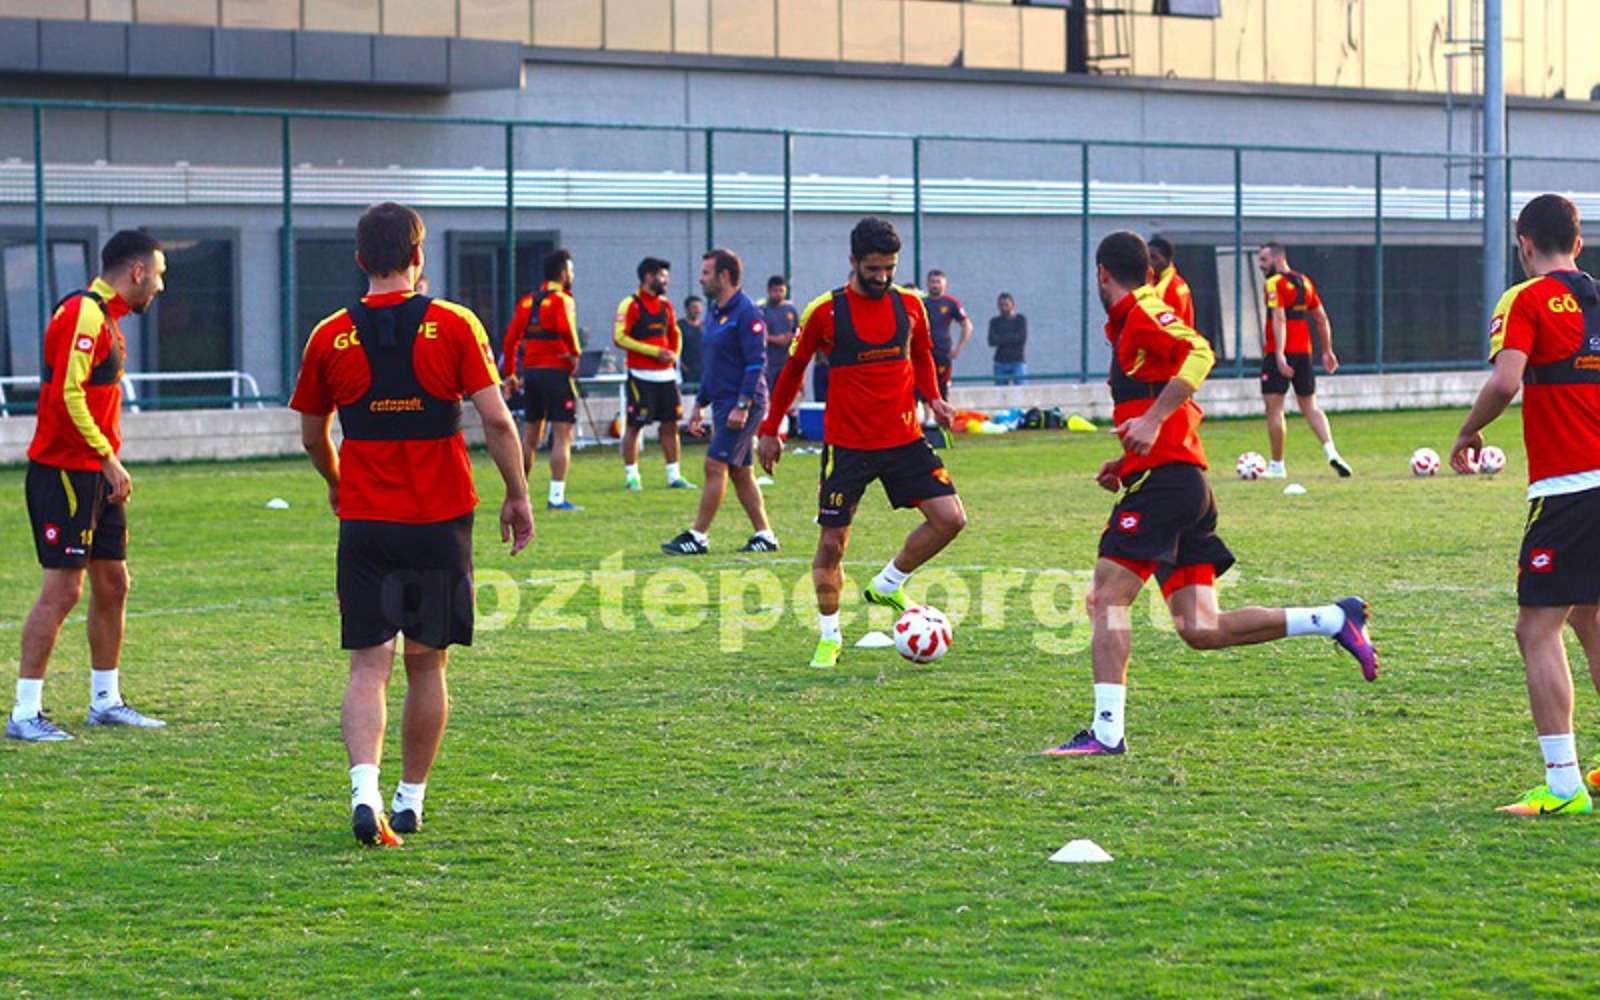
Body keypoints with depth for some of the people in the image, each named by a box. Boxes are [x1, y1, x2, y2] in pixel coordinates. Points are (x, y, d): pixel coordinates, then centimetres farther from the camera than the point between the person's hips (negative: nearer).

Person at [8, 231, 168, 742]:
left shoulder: (106, 316, 16)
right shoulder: (84, 314, -15)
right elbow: (68, 395, -22)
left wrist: (110, 461, 13)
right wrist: (109, 458, -20)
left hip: (96, 476, 10)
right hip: (65, 472, -10)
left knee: (112, 583, 13)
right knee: (63, 589, -9)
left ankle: (106, 700, 23)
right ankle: (25, 713, -6)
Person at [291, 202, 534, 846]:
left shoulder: (331, 337, 0)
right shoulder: (453, 326, -4)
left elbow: (313, 436, 12)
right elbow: (496, 420, -9)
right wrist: (517, 496, 3)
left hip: (365, 524, 0)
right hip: (441, 522, 0)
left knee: (369, 666, -1)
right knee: (427, 664, 12)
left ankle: (365, 791, -22)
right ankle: (411, 799, 20)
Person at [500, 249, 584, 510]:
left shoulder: (526, 302, 12)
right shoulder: (562, 300, -8)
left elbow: (511, 339, 10)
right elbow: (565, 328, -27)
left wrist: (510, 374, 15)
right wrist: (575, 352, -11)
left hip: (530, 372, 7)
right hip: (556, 372, -7)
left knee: (529, 437, 15)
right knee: (562, 436, -4)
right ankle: (557, 496, -10)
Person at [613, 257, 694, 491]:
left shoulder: (665, 304, 14)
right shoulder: (630, 305, -8)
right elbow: (619, 337, -14)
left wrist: (673, 354, 5)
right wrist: (654, 351, -16)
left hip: (665, 374, 7)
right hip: (641, 375, -7)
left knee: (670, 425, 6)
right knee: (635, 425, -2)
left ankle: (674, 476, 12)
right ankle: (631, 476, 4)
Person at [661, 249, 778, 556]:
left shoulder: (746, 313, -13)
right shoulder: (717, 313, 17)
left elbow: (756, 363, -18)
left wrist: (742, 406, -23)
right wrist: (700, 404, 22)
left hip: (742, 405, -10)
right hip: (723, 403, 10)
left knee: (715, 466, -10)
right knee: (740, 472, 10)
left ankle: (698, 537, -8)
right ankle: (765, 535, 14)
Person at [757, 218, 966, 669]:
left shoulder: (909, 305, 2)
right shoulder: (825, 311, -8)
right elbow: (794, 368, 6)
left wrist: (934, 398, 2)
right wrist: (770, 430, 10)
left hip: (904, 440, 3)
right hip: (846, 446, -3)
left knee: (951, 518, -9)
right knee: (832, 543, -1)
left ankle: (888, 585, 12)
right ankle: (829, 637, 17)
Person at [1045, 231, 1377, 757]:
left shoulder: (1143, 314, -5)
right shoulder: (1131, 325, 25)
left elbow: (1199, 353, -24)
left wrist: (1152, 420, -27)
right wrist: (1127, 463, 24)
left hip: (1165, 480, -9)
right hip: (1185, 483, 9)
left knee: (1107, 597, -12)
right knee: (1200, 629, 4)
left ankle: (1107, 731, -18)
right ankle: (1336, 619, 5)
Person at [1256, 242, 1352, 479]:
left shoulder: (1275, 284, -10)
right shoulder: (1304, 282, 14)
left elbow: (1279, 320, -21)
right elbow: (1322, 319, 18)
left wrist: (1279, 355, -29)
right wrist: (1327, 351, 23)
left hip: (1280, 355, -8)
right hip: (1303, 353, 8)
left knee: (1274, 408, -1)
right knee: (1310, 407, 14)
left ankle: (1277, 466, 2)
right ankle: (1331, 451, -4)